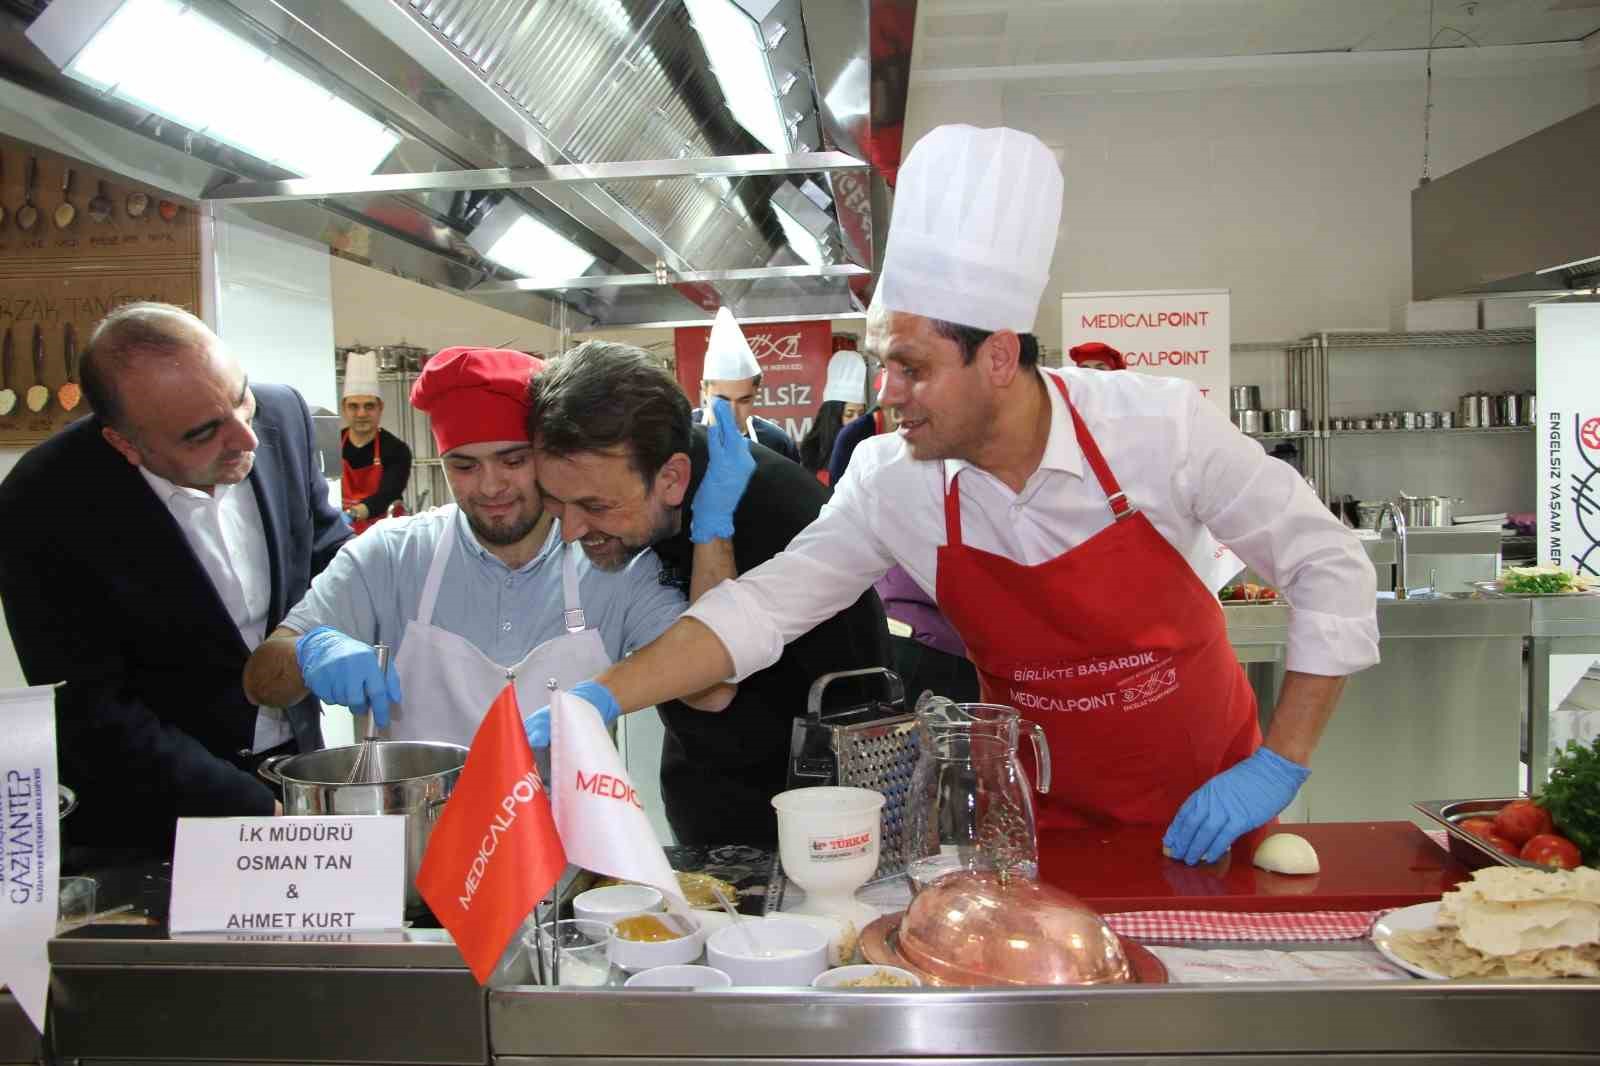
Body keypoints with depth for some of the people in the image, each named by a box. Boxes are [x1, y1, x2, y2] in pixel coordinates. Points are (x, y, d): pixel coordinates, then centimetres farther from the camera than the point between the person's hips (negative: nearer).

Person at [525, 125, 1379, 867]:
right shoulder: (890, 483, -17)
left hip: (1208, 812, 0)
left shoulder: (1161, 427, -23)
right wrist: (597, 703, -25)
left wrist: (1278, 766, -18)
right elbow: (763, 607, -16)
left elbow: (1328, 566, -15)